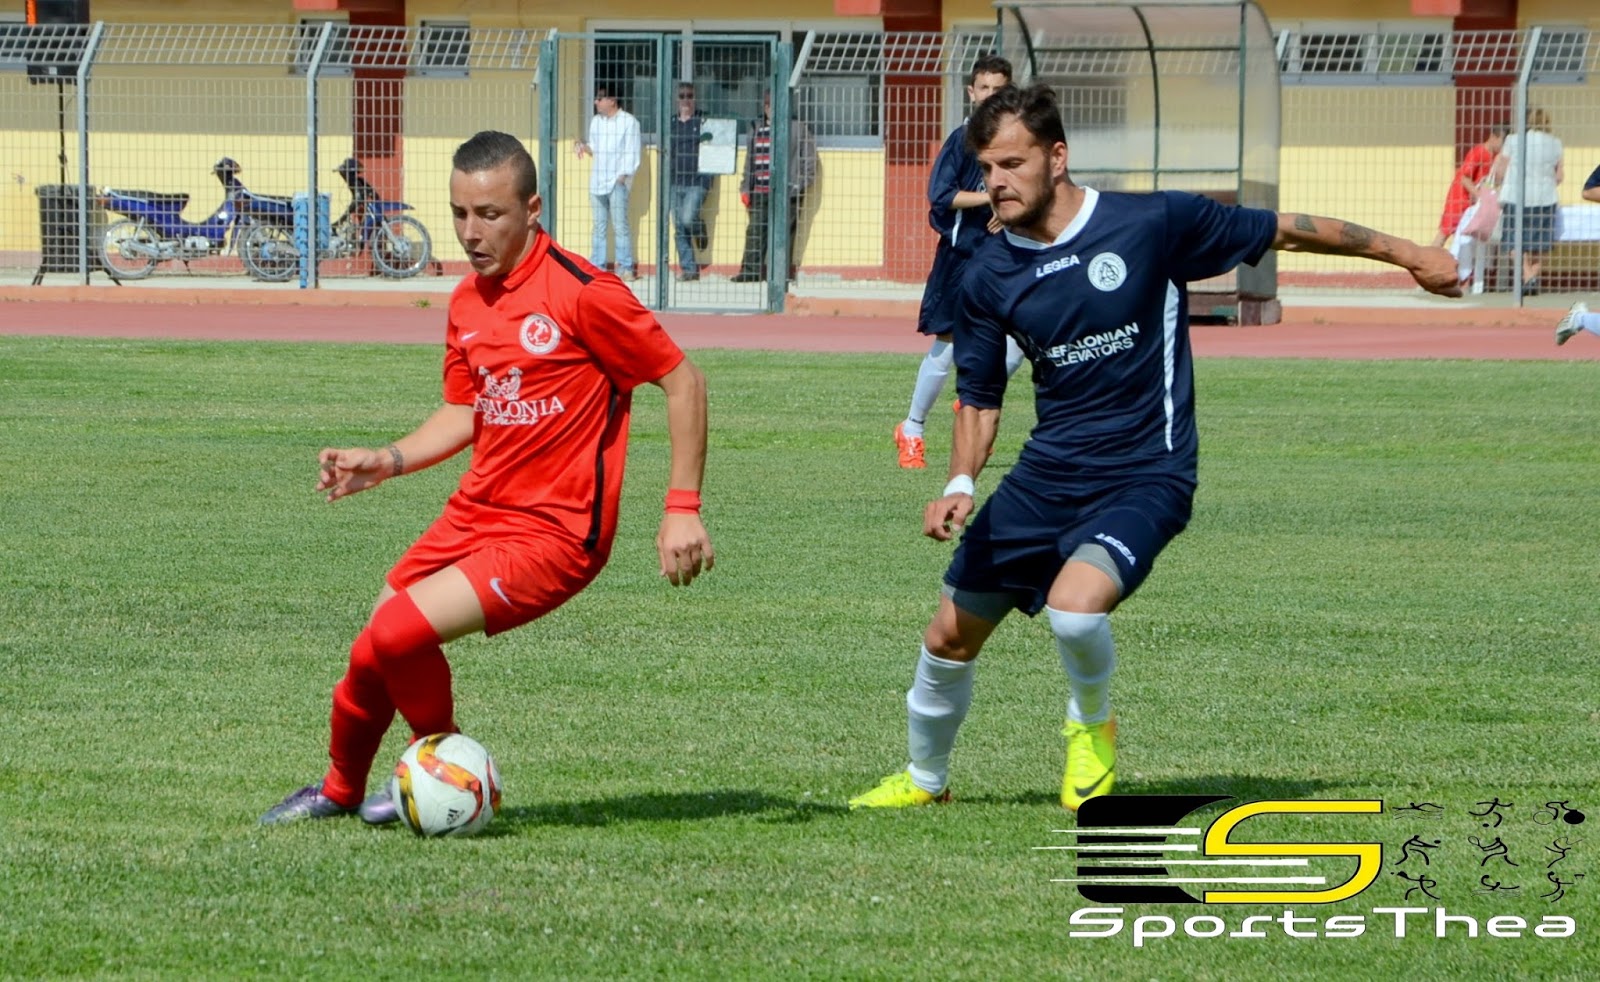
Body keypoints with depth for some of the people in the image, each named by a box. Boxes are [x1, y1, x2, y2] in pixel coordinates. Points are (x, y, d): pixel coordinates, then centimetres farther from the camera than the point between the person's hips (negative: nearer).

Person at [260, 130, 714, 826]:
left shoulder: (581, 293, -15)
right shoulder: (467, 301, 7)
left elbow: (682, 379, -9)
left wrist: (683, 508, -13)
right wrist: (386, 462, 4)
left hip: (553, 533, -7)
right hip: (475, 513, 7)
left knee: (399, 635, -20)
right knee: (373, 653, 8)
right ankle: (340, 791, 34)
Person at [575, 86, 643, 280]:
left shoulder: (628, 122, -4)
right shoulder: (595, 121, 15)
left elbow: (632, 154, -6)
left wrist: (624, 176, -13)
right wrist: (584, 146, 0)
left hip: (617, 181, -6)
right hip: (597, 181, 6)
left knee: (620, 225, -8)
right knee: (599, 225, 6)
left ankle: (625, 267, -5)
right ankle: (597, 266, 8)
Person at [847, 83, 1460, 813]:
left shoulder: (1153, 224, -11)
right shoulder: (988, 276, 0)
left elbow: (1282, 232, 0)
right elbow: (979, 396, 10)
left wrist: (1404, 253, 6)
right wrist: (960, 485, -8)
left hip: (1145, 476, -5)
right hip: (1045, 475, 5)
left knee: (1075, 605, -31)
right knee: (949, 637, 7)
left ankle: (1091, 724, 2)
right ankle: (925, 778, 36)